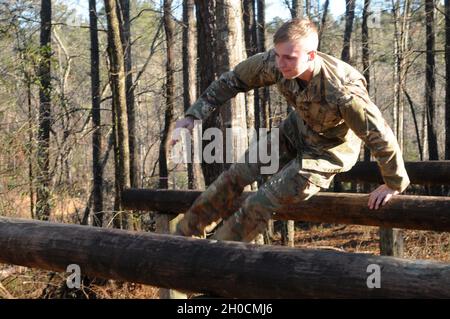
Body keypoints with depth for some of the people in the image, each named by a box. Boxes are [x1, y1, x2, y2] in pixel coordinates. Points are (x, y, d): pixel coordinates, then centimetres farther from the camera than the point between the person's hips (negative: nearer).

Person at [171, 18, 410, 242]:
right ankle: (186, 232, 21)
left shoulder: (342, 91, -41)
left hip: (328, 149, -5)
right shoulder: (274, 62, -25)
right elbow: (232, 80, -9)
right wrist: (192, 115, -13)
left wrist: (394, 185, -17)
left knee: (262, 203, -11)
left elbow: (380, 136, -30)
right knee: (238, 173, 3)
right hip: (295, 131, 6)